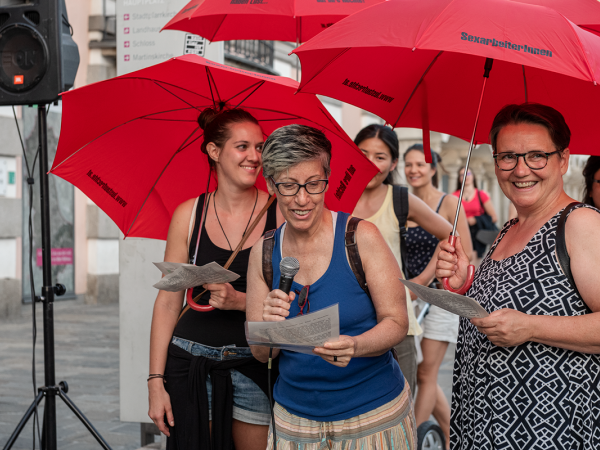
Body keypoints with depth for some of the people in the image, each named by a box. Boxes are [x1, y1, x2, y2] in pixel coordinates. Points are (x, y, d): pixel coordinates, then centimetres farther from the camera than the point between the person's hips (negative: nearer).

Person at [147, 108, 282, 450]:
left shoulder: (280, 212, -4)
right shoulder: (188, 215, 0)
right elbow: (168, 302, 1)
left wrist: (242, 301, -19)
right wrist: (156, 382, -4)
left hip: (256, 366, 0)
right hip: (192, 361, 1)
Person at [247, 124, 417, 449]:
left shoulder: (360, 236, -11)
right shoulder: (264, 252, -1)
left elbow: (396, 322, -10)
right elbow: (260, 353, 1)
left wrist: (354, 346, -29)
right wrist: (270, 327, -22)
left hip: (373, 416, -2)